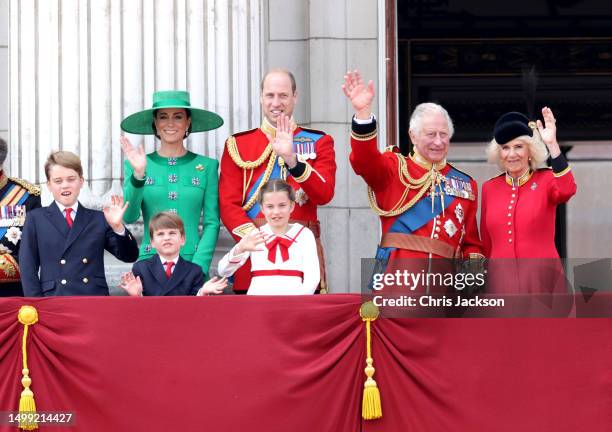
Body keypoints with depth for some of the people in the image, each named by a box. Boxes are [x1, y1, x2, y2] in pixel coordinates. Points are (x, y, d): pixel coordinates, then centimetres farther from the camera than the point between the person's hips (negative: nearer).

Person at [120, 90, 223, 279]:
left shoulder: (206, 166, 5)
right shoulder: (138, 165, 6)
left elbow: (212, 223, 2)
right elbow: (129, 216, -4)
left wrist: (198, 267, -9)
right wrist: (138, 175, -17)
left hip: (193, 262, 0)